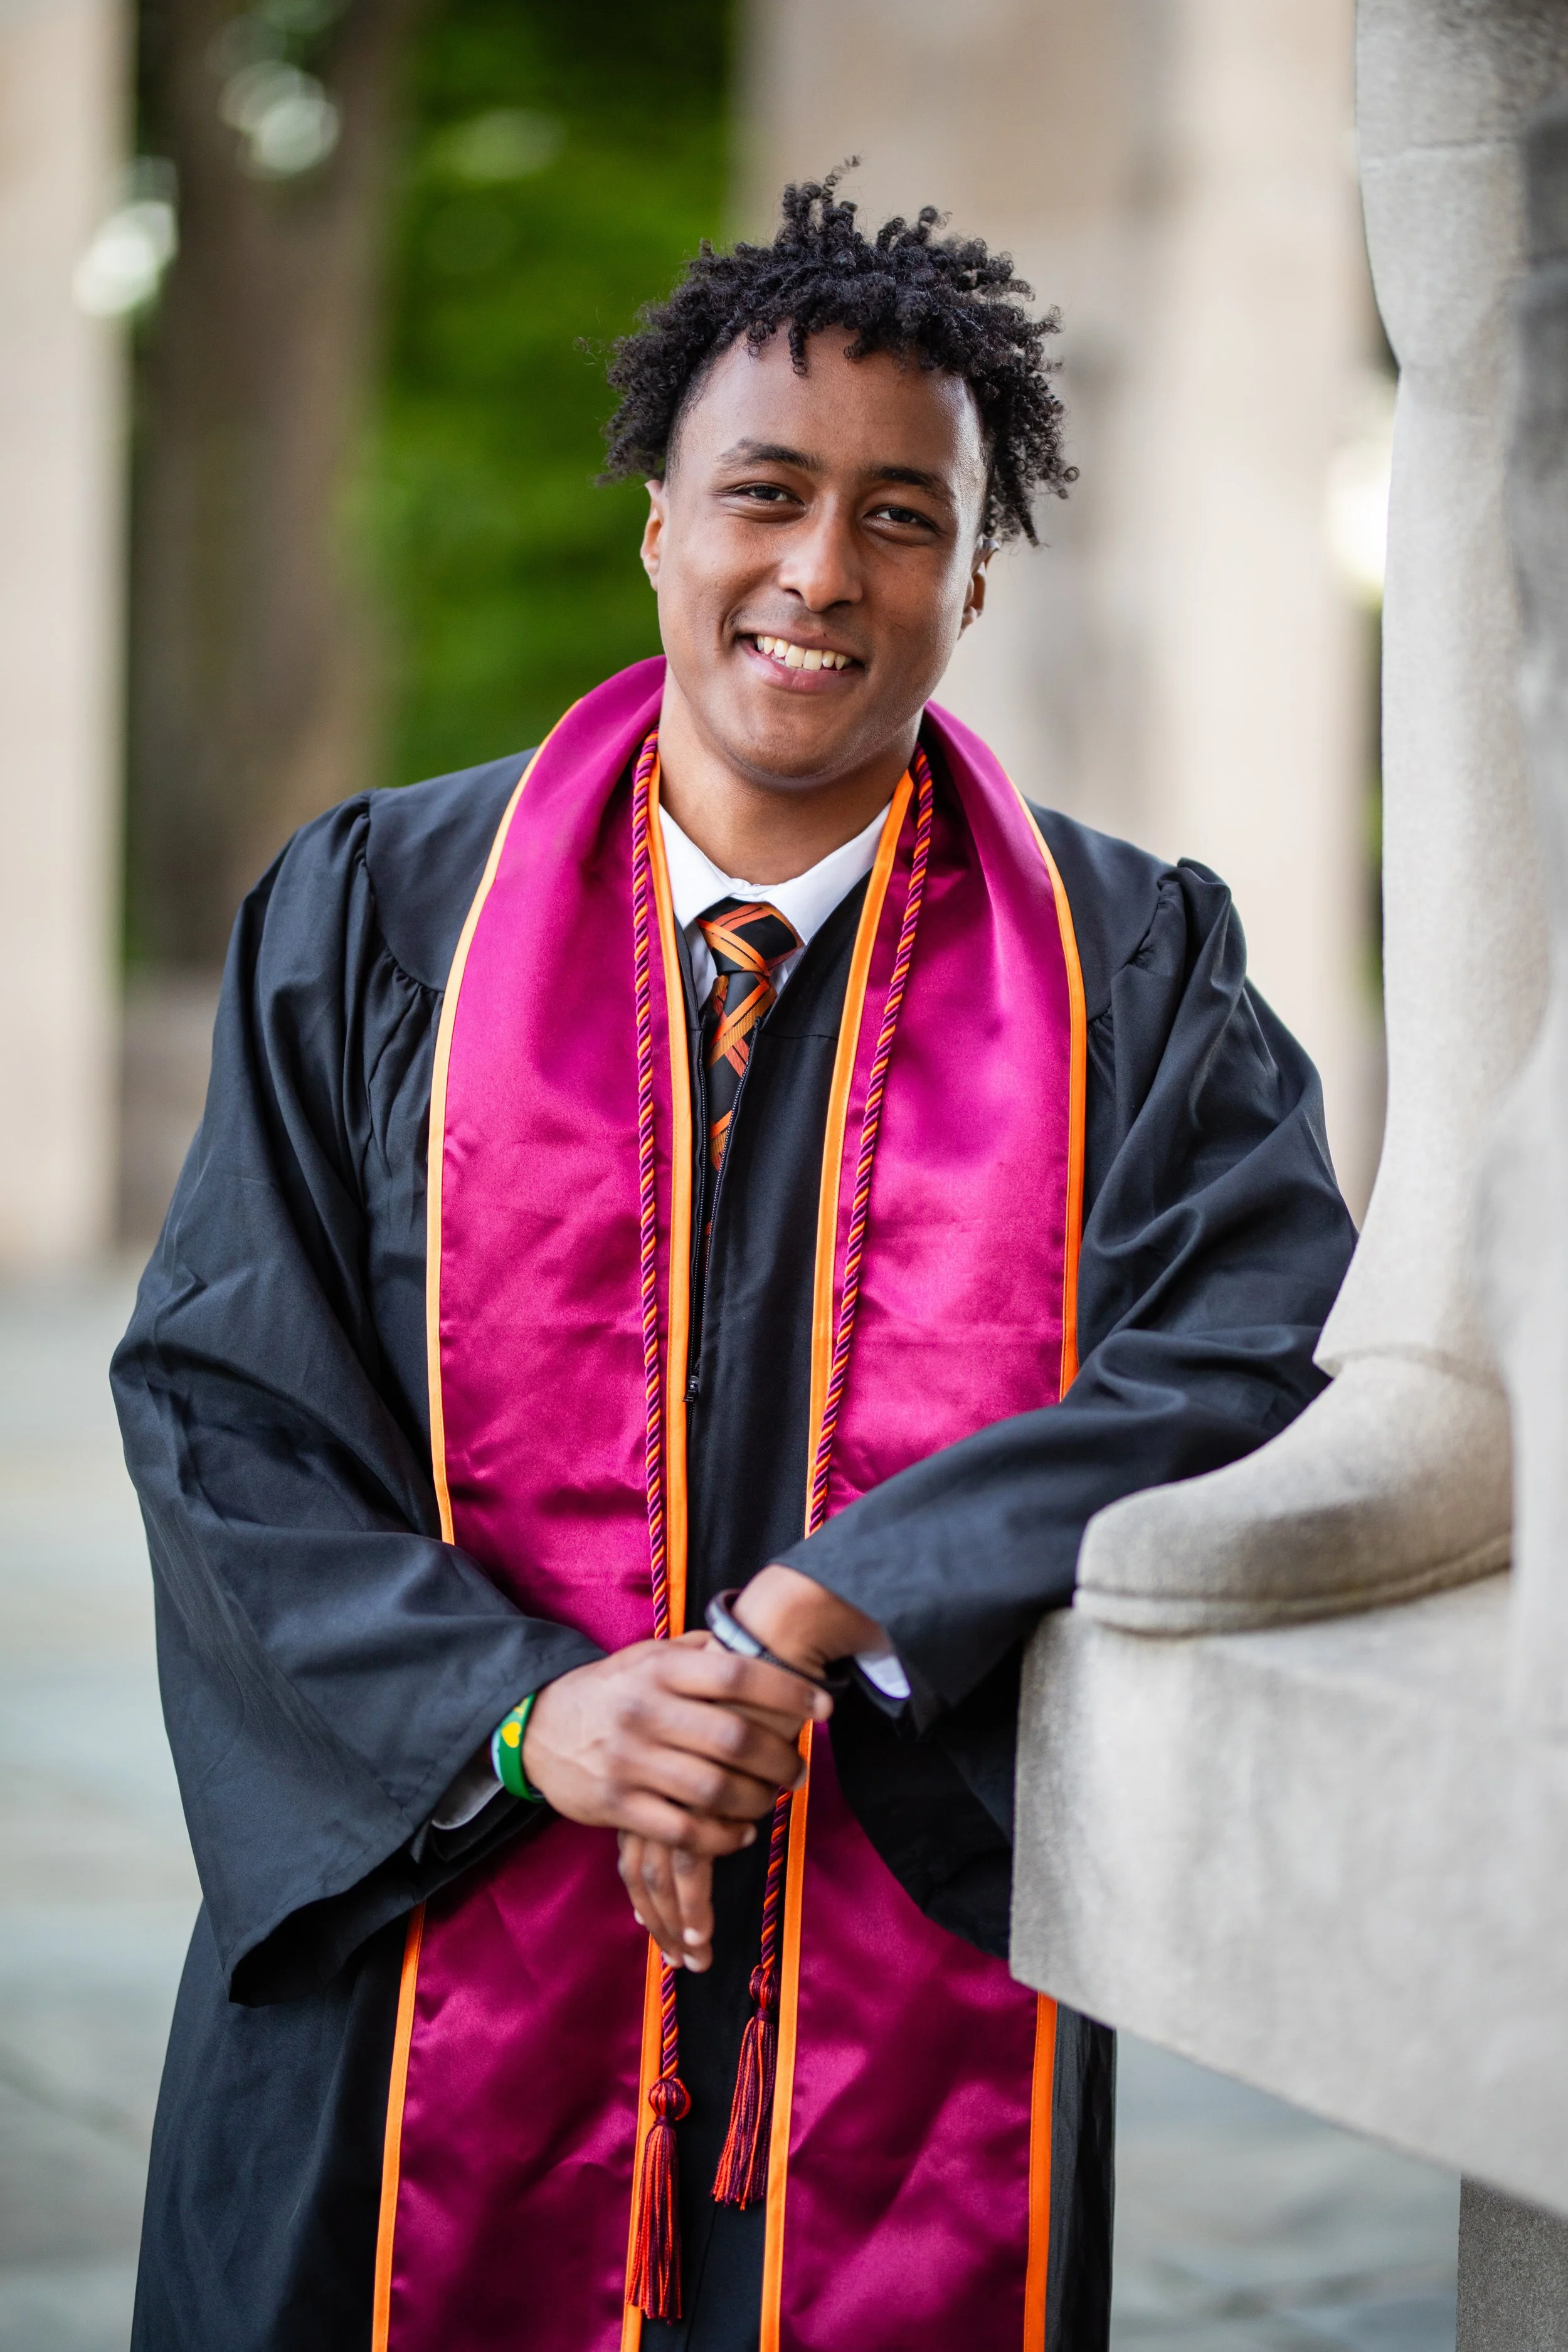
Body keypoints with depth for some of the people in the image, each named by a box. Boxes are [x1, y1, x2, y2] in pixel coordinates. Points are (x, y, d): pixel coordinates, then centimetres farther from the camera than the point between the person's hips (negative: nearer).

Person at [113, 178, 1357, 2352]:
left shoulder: (1139, 975, 2)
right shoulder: (372, 922, 3)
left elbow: (1272, 1374, -12)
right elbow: (219, 1404, -2)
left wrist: (808, 1623, -21)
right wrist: (522, 1707, -18)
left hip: (923, 2010, 0)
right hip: (433, 1985, 0)